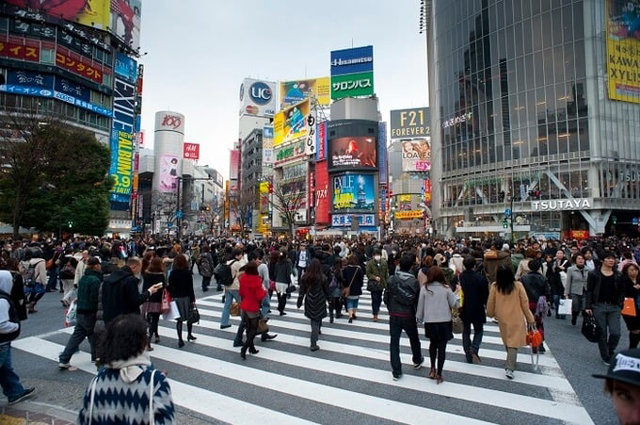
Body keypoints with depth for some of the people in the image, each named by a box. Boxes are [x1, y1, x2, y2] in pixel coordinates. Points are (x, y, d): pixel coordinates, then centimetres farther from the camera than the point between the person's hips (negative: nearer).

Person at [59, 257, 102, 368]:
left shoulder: (83, 278, 8)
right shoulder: (95, 280, -20)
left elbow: (80, 295, 15)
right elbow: (95, 299, -20)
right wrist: (98, 312, -11)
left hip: (80, 312, 8)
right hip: (90, 313, -8)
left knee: (76, 336, 13)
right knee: (94, 335, 10)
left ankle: (63, 360, 11)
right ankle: (96, 357, 24)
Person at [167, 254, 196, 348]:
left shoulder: (172, 273, -3)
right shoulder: (187, 273, -9)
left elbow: (170, 287, 0)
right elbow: (190, 287, -9)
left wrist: (171, 297, 9)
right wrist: (192, 299, -5)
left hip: (175, 298, 2)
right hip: (186, 297, -2)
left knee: (179, 319, 7)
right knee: (190, 316, 17)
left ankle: (180, 339, 6)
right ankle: (189, 334, 27)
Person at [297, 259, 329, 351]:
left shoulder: (305, 277, -8)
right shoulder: (322, 277, -13)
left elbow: (301, 290, -4)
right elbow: (326, 290, -2)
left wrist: (299, 302, 5)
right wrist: (328, 298, 16)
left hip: (309, 302, 3)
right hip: (320, 302, -2)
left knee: (313, 319, 24)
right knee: (316, 321, 4)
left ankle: (316, 331, 45)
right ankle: (313, 344, 6)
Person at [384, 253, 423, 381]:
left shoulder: (391, 279, -10)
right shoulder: (414, 282, -12)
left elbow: (386, 298, -4)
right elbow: (418, 301, -7)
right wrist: (417, 315, 11)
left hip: (394, 316, 0)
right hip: (409, 316, 1)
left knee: (394, 342, 8)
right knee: (414, 339, 24)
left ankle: (396, 371, 11)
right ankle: (417, 361, 47)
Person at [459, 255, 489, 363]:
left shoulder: (460, 276, -10)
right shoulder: (479, 277, -17)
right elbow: (485, 292, -10)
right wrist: (485, 303, 9)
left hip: (464, 308, 2)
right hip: (477, 309, -2)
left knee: (466, 331, 15)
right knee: (479, 330, 16)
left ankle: (468, 355, 18)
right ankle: (474, 348, -6)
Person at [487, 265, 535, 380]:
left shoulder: (494, 287, -11)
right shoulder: (518, 285, -12)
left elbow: (490, 303, -1)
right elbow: (525, 303, -6)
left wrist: (490, 313, 19)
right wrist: (530, 318, 6)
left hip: (502, 319, 2)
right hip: (516, 319, -2)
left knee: (507, 341, 21)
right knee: (513, 343, 0)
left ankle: (510, 364, 36)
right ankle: (509, 368, -9)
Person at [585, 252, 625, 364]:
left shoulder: (618, 276, 7)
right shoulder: (594, 274, -3)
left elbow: (621, 292, 12)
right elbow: (589, 291, -3)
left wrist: (620, 304, 1)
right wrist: (587, 306, -8)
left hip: (614, 308, 3)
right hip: (599, 307, -2)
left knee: (616, 333, -5)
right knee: (602, 334, 5)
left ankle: (610, 352, 23)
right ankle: (605, 356, 21)